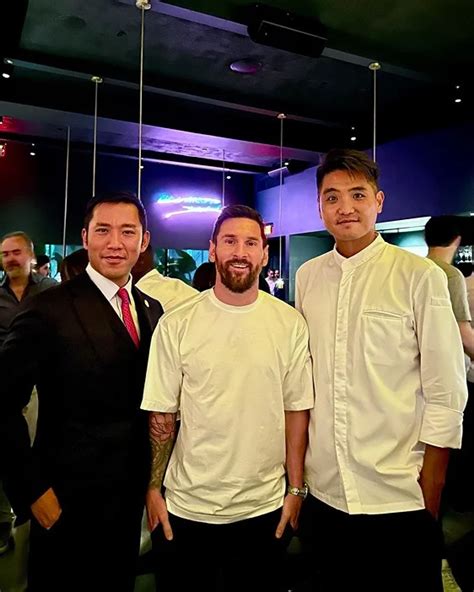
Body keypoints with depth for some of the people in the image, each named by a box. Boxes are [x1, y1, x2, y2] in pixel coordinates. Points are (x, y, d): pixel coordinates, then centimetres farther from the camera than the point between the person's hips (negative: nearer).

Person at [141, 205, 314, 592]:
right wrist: (153, 489, -2)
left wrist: (296, 489, 1)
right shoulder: (176, 325, -8)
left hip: (265, 507, 1)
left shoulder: (290, 323, -5)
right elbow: (161, 414, -3)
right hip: (187, 507, 0)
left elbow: (297, 409, -1)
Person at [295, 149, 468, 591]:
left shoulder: (420, 276, -10)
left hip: (400, 495, -3)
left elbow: (446, 393, -7)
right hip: (325, 492, 4)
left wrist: (431, 492, -7)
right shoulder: (307, 276, 2)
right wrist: (296, 470, 9)